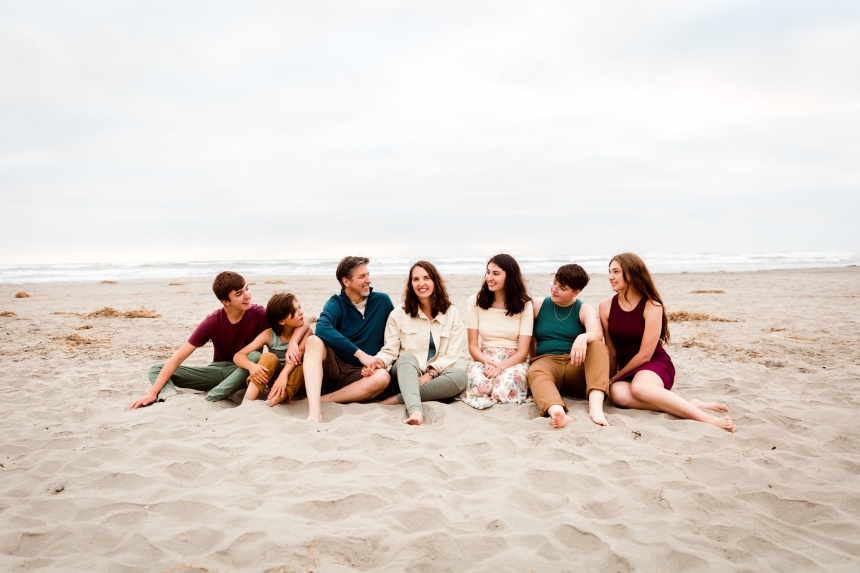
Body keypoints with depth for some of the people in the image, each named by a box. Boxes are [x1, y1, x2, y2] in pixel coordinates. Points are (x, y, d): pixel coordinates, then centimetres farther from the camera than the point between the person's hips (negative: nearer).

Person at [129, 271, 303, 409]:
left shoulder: (258, 314, -19)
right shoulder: (212, 322, -15)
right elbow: (179, 357, -15)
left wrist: (293, 342, -43)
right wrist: (153, 392, -21)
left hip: (245, 373, -2)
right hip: (219, 371, 2)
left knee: (256, 356, -38)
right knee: (156, 370, -7)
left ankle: (208, 401, -37)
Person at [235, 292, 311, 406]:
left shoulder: (305, 329, -14)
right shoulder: (269, 335, -12)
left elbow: (300, 350, -32)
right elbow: (238, 356, -14)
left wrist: (284, 374, -46)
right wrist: (251, 366, -36)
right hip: (273, 377, 1)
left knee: (302, 366, -33)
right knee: (269, 358, -28)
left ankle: (267, 406, -42)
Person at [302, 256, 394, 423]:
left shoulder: (382, 301, 4)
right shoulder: (336, 303, -3)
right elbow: (322, 328, -25)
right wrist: (360, 354, -31)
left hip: (360, 374, 1)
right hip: (332, 369, -1)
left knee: (383, 376, -31)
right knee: (314, 341, -29)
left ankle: (322, 399, -25)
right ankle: (314, 411, -46)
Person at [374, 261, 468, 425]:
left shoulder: (451, 313, 4)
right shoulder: (398, 315, 4)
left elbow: (453, 354, -3)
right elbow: (390, 350, -1)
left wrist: (430, 374, -18)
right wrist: (379, 360, -25)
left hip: (436, 377, 1)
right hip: (406, 375, -1)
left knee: (460, 375, -31)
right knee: (407, 357, -33)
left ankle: (399, 399, -29)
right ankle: (415, 410, -58)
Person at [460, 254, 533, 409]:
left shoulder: (524, 305, -1)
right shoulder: (475, 301, 2)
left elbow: (523, 351, -6)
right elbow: (473, 346, 2)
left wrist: (500, 366, -24)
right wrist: (487, 362, -20)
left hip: (514, 362, 0)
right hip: (483, 360, 0)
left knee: (506, 384, -36)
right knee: (478, 383, -37)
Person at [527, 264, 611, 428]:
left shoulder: (585, 310, 5)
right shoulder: (538, 306, 11)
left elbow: (597, 334, -17)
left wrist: (582, 338, -39)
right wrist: (532, 361, -4)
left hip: (577, 368, 1)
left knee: (598, 346, -28)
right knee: (535, 372, -36)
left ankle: (595, 405, -46)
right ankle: (558, 412, -67)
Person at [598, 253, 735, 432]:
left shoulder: (652, 307, -11)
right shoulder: (606, 307, 0)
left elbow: (645, 355, -12)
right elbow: (611, 352, 5)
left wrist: (616, 376, -6)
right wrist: (611, 379, 7)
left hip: (655, 364, -3)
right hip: (626, 370, 3)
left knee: (639, 388, -40)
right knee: (618, 394, -35)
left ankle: (707, 418, -34)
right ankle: (690, 405, -29)